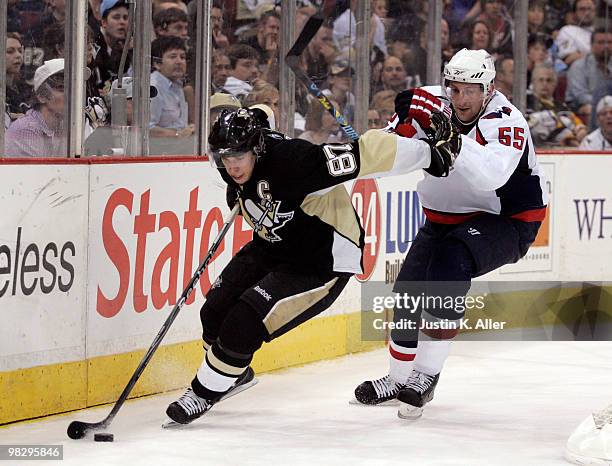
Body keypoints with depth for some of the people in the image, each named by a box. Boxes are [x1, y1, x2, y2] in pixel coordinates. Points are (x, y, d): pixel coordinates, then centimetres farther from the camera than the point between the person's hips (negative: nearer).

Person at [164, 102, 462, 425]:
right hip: (274, 245, 8)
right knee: (216, 308, 6)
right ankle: (235, 372, 36)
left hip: (324, 262, -8)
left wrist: (430, 153, -31)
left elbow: (366, 154, -36)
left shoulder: (292, 162, -36)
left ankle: (204, 392, 8)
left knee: (243, 324, -16)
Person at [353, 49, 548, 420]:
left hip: (506, 221, -7)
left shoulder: (506, 121, -27)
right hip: (447, 217, 7)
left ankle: (427, 374, -21)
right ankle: (399, 380, 22)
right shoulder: (435, 101, -9)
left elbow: (489, 176, -45)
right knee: (408, 290, 0)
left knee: (448, 267, -30)